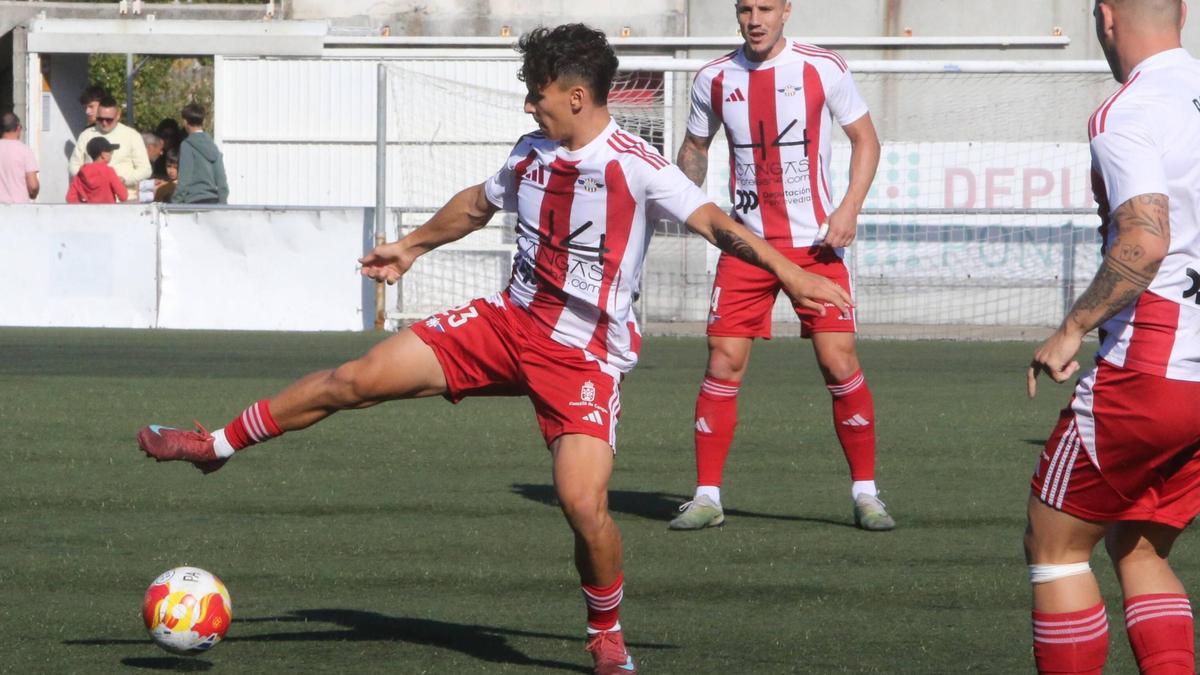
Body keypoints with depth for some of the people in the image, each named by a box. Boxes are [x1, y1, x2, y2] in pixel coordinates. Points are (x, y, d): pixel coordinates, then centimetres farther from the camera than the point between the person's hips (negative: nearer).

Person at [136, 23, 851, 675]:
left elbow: (714, 221, -23)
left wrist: (789, 272, -37)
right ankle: (218, 445, 18)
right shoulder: (533, 152, 6)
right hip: (509, 323, 6)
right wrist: (413, 245, 39)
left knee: (584, 503, -21)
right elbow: (479, 203, 25)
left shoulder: (635, 165, -16)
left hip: (584, 356, -6)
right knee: (357, 379, 1)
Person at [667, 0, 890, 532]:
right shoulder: (715, 80, 3)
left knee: (839, 362, -7)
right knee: (723, 363, -5)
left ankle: (865, 493, 5)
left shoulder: (822, 69, -4)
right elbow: (695, 147, 18)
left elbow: (865, 139, 2)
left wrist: (849, 208, -11)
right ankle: (707, 497, 4)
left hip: (815, 244, -2)